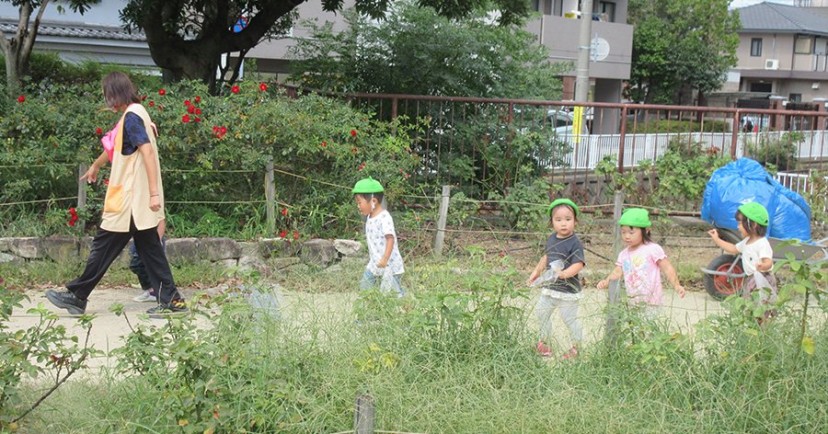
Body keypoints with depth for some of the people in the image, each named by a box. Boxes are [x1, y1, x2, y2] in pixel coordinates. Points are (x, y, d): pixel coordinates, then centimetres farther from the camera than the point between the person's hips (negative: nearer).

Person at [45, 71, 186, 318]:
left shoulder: (131, 116, -13)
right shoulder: (134, 114, 17)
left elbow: (148, 151, -24)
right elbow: (117, 146, 34)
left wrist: (154, 192, -29)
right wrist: (96, 166, 49)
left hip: (131, 200, -9)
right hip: (136, 201, 9)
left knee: (103, 247, 1)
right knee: (150, 250, 7)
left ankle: (77, 297, 11)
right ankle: (171, 300, 5)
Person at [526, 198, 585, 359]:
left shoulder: (575, 243, -19)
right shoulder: (552, 239, 3)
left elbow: (578, 265, -28)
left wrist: (563, 274, -39)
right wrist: (536, 271, 21)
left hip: (568, 290, -7)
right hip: (549, 287, 7)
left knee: (569, 318, 1)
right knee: (541, 311, 16)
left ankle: (577, 345, 21)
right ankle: (545, 340, 36)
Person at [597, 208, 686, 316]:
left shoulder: (653, 249, -8)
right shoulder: (624, 254, 8)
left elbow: (667, 268, -8)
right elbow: (617, 272, 4)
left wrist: (676, 285, -19)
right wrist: (606, 281, -15)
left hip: (650, 302, -5)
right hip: (632, 302, 5)